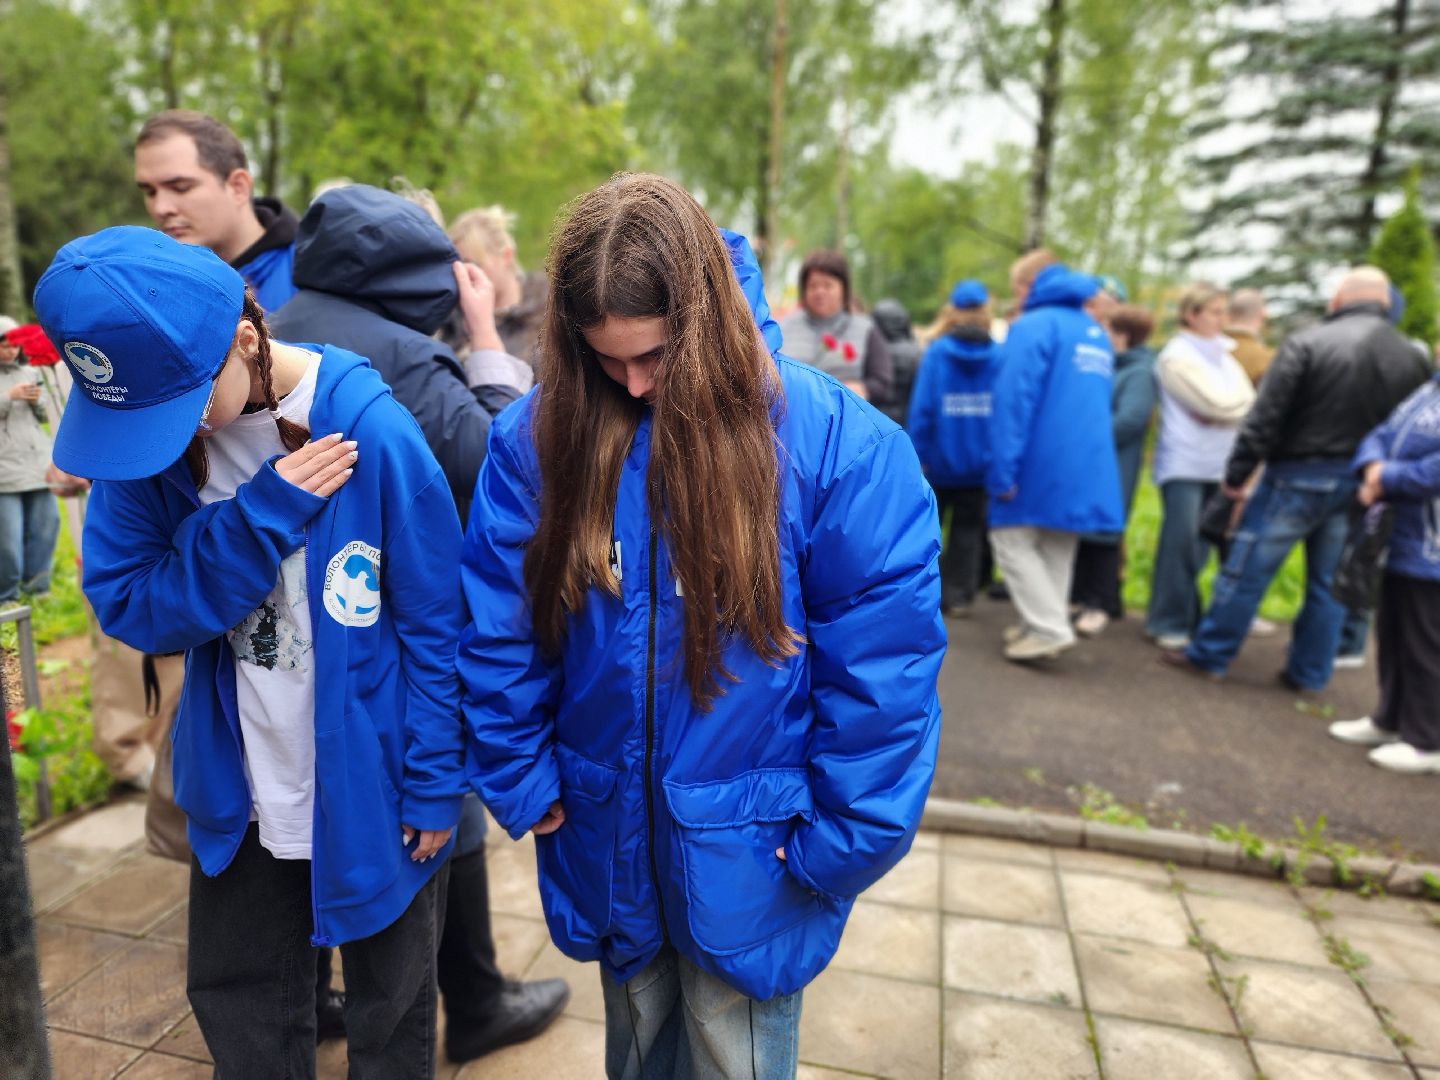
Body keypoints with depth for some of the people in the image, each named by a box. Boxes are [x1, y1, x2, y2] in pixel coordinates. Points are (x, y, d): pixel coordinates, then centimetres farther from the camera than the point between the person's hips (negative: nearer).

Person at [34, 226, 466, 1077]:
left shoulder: (372, 432, -22)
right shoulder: (145, 427, -9)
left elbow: (435, 625, -15)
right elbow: (125, 605, -11)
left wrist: (434, 784, -11)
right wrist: (263, 516, -25)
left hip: (372, 790, -3)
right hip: (241, 795, 4)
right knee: (240, 1010, 24)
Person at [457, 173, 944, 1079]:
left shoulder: (837, 443, -18)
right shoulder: (539, 436, -10)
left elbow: (882, 664, -14)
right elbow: (499, 637, -2)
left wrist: (839, 844, -11)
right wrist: (524, 784, -1)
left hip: (747, 852, -2)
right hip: (608, 840, 3)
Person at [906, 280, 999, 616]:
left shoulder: (936, 352, -10)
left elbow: (922, 407, -13)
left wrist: (917, 454, -8)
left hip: (939, 458, -1)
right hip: (979, 461, 1)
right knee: (968, 530, 13)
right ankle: (958, 595, 15)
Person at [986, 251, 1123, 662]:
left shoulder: (1033, 327, -10)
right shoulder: (1097, 333, 17)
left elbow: (1014, 401, -18)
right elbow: (1097, 402, 19)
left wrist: (1003, 470, -18)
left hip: (1040, 463, -8)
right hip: (1082, 465, 8)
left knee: (1013, 540, 3)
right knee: (1057, 547, 15)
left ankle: (1049, 628, -3)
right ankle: (1044, 624, 22)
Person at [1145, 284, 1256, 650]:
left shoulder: (1221, 353, 16)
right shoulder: (1177, 356, -5)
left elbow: (1247, 400, 6)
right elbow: (1220, 404, -13)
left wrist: (1223, 411, -10)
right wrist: (1235, 407, 6)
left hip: (1217, 463, 7)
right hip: (1184, 462, -7)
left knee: (1198, 544, 8)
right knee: (1181, 541, -8)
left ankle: (1184, 614, 17)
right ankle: (1170, 622, 0)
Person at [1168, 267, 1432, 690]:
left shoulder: (1308, 343, -11)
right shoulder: (1411, 357, 5)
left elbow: (1265, 416, -14)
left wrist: (1237, 473, -8)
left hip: (1298, 477, -5)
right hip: (1360, 488, 5)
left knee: (1246, 569, 4)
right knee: (1329, 583, 14)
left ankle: (1208, 656, 12)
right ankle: (1309, 674, 23)